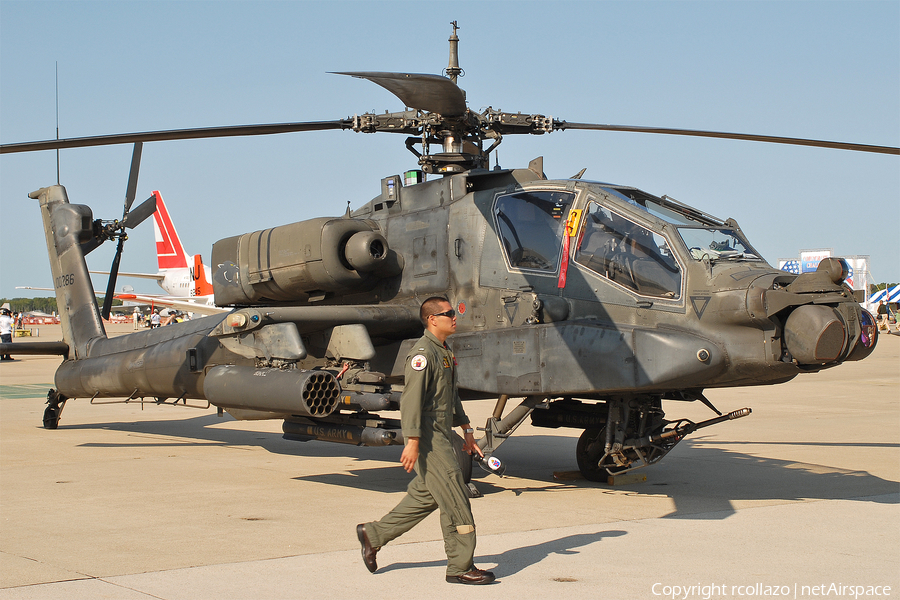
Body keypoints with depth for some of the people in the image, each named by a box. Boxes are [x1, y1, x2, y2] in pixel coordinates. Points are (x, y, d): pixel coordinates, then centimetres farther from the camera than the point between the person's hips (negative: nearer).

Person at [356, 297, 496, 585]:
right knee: (455, 497, -7)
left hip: (441, 434, 10)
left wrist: (467, 430, 23)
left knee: (426, 495, 15)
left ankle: (373, 534, 24)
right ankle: (460, 566, 0)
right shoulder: (423, 352, -15)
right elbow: (412, 397, -21)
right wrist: (412, 442, -26)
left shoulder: (444, 352, 17)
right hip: (428, 436, -10)